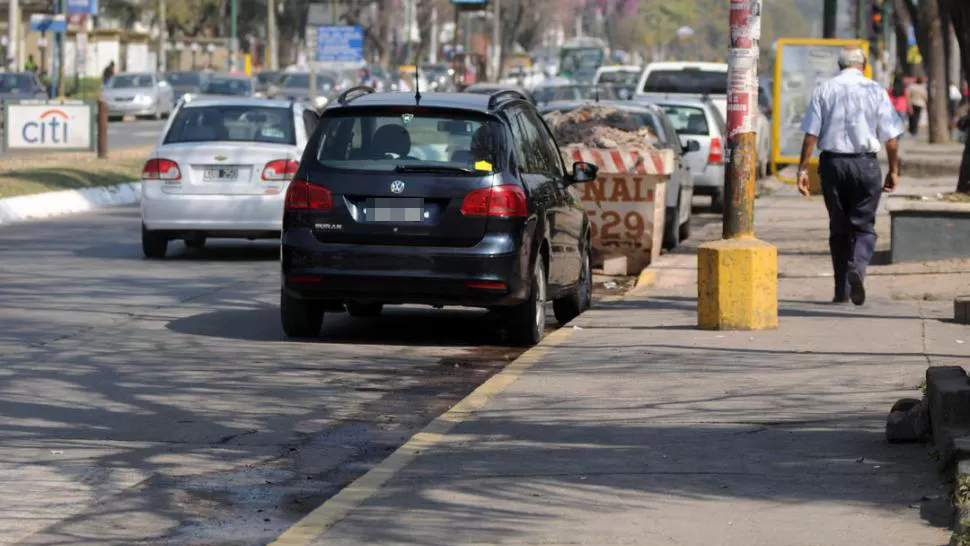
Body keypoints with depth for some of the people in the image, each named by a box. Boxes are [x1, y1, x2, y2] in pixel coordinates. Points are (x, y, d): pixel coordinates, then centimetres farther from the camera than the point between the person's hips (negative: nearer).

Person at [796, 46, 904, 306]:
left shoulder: (823, 90, 3)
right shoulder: (876, 91, 0)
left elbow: (811, 134, -2)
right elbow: (891, 137, -1)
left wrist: (803, 169, 0)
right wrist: (893, 170, 8)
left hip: (832, 163, 2)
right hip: (865, 164, -2)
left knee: (838, 228, 11)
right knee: (863, 225, 6)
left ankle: (842, 290, 13)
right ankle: (857, 267, -22)